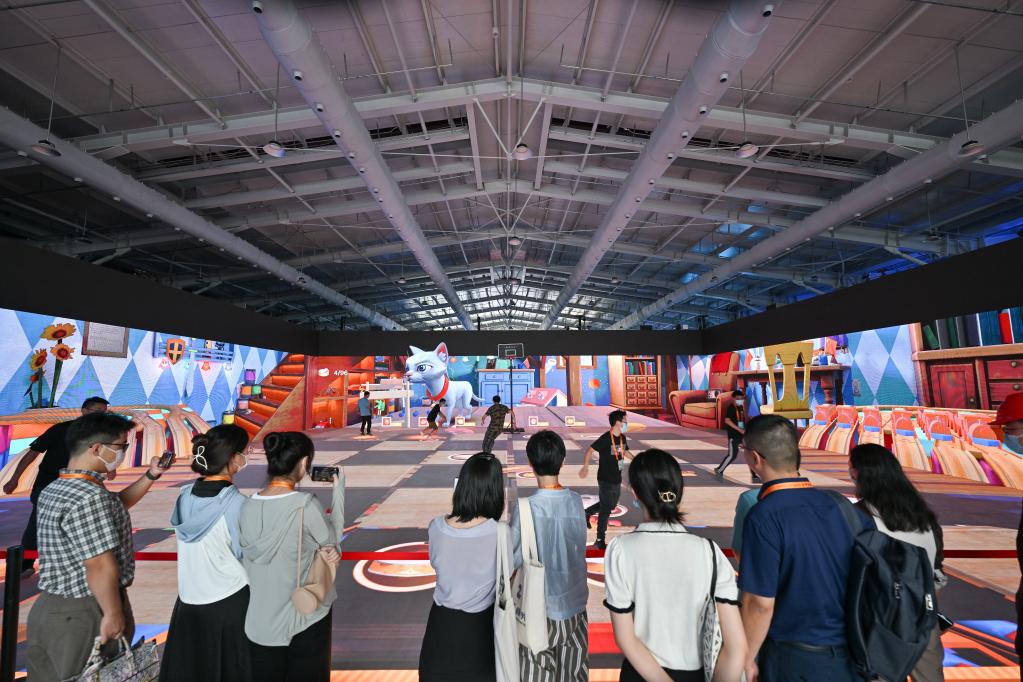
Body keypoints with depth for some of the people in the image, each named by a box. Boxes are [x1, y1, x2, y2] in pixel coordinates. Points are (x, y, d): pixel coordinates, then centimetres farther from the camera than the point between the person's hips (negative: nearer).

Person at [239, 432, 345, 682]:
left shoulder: (248, 506, -8)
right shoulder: (305, 504, -24)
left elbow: (248, 564, 2)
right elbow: (333, 539, -7)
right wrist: (338, 488, -2)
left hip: (261, 621, 4)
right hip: (305, 617, -4)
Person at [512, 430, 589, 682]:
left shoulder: (527, 507, -23)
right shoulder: (576, 501, -11)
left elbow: (514, 560, -15)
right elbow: (581, 546, 1)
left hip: (542, 606, -4)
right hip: (575, 602, 4)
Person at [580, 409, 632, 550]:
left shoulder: (622, 438, 4)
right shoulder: (606, 438, -21)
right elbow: (590, 450, -23)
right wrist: (586, 467, -32)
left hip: (617, 479, 8)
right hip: (606, 480, -8)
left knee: (612, 505, 21)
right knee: (606, 509, 1)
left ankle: (587, 512, 40)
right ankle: (600, 541, 15)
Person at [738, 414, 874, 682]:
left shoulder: (764, 517, -23)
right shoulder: (839, 505, -6)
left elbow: (760, 603, -21)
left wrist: (747, 659, -5)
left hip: (795, 660, -5)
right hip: (850, 656, 5)